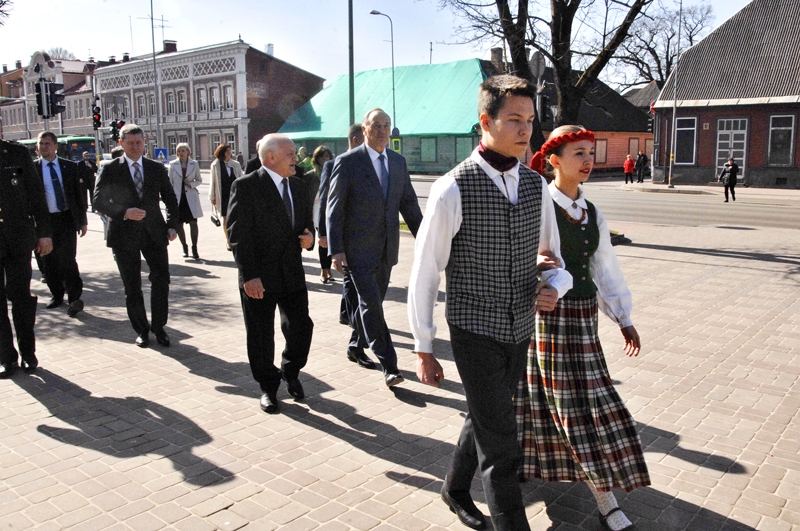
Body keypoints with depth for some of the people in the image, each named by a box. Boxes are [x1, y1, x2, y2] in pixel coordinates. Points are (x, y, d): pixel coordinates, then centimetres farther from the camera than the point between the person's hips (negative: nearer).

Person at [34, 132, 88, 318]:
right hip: (44, 220, 1)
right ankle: (57, 296, 23)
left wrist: (82, 220, 2)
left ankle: (74, 298, 0)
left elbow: (79, 193, 6)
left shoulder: (70, 167, 4)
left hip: (67, 219, -1)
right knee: (49, 262, 8)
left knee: (68, 260, -6)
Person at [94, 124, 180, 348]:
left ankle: (159, 326, 15)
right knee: (132, 287, 6)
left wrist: (172, 225, -1)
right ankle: (141, 330, 21)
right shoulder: (109, 169, 1)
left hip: (154, 232, 1)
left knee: (161, 279, -3)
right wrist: (124, 213, -18)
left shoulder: (157, 169, 8)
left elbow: (171, 200, 12)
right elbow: (99, 200, -3)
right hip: (124, 234, -1)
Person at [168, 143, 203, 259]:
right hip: (177, 198, 1)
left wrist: (191, 183, -10)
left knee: (193, 223, -3)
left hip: (191, 197, -1)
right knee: (178, 225, 3)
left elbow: (199, 180, 11)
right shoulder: (173, 164, 2)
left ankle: (194, 248, 7)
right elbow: (170, 182, 5)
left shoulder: (194, 164, 2)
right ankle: (184, 247, 22)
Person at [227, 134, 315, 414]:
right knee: (261, 335, 7)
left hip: (292, 272, 5)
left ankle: (290, 371, 33)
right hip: (259, 277, -5)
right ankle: (268, 386, 26)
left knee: (301, 327, 6)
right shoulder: (246, 186, -10)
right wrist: (249, 276, -20)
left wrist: (309, 236, -2)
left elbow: (306, 221, 22)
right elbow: (238, 234, -14)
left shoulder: (297, 186, 11)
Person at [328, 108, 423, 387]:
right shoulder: (347, 162, -7)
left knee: (372, 301, 16)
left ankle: (356, 348, 36)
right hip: (358, 248, -6)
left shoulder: (398, 161, 9)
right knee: (371, 304, -7)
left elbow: (409, 203, 13)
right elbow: (334, 209, -8)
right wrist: (336, 250, -14)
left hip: (386, 248, 6)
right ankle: (389, 366, -3)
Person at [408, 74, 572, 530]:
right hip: (476, 334, -6)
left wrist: (554, 288, -14)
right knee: (500, 443, -2)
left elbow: (556, 259, 11)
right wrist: (424, 351, -7)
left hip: (520, 331, 6)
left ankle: (456, 489, 50)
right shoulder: (453, 190, -17)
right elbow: (424, 274, -11)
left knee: (484, 420, 24)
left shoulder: (536, 186, 1)